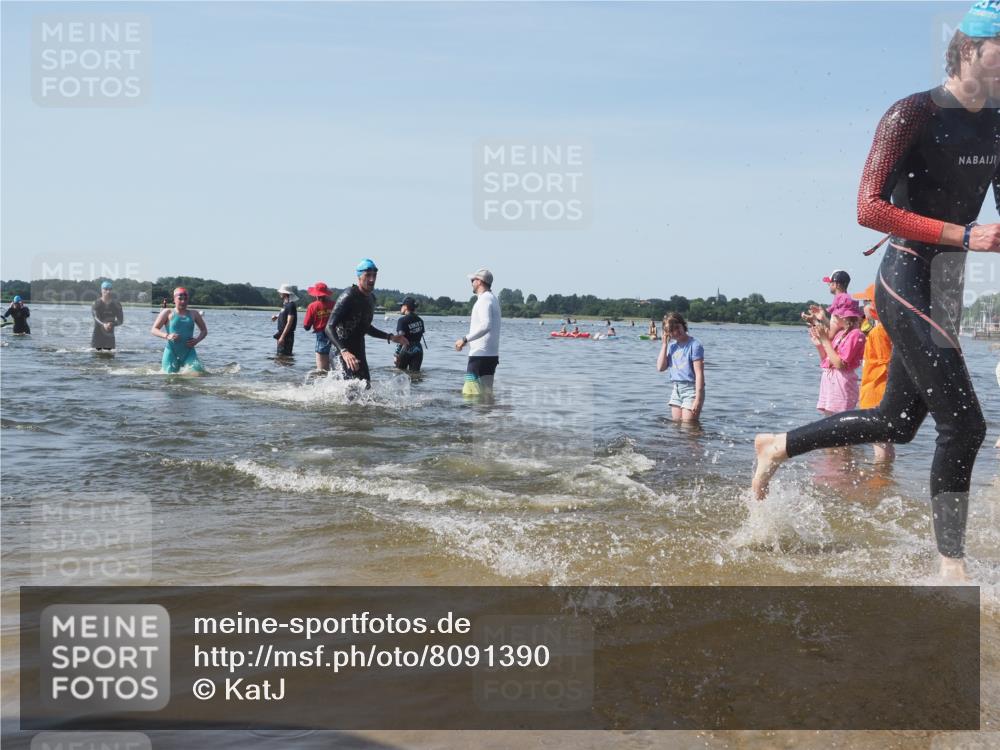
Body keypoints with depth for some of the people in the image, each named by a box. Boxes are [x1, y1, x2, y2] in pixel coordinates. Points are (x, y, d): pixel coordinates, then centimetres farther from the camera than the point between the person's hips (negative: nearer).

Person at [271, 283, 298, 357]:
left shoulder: (290, 305, -17)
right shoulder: (285, 304, 13)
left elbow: (289, 323, -22)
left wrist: (282, 336, -24)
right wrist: (276, 316, 9)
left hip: (287, 336, -10)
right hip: (282, 334, 10)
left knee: (283, 355, -10)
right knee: (279, 354, 15)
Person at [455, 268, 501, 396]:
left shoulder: (484, 299, -13)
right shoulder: (493, 298, 18)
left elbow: (486, 325, -28)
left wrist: (465, 339, -27)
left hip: (480, 354, -10)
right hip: (491, 355, 10)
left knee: (470, 393, -12)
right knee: (486, 393, 11)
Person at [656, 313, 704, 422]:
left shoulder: (694, 345, -12)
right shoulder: (671, 346, 10)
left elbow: (699, 374, -15)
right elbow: (660, 368, 2)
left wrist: (698, 399, -20)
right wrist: (664, 344, 0)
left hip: (691, 389, -7)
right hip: (676, 389, 7)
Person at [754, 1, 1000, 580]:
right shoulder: (914, 114, -13)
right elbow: (870, 209, -21)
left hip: (947, 289, 8)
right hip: (909, 282, -8)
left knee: (898, 423, 15)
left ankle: (779, 446, 31)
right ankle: (953, 568, 3)